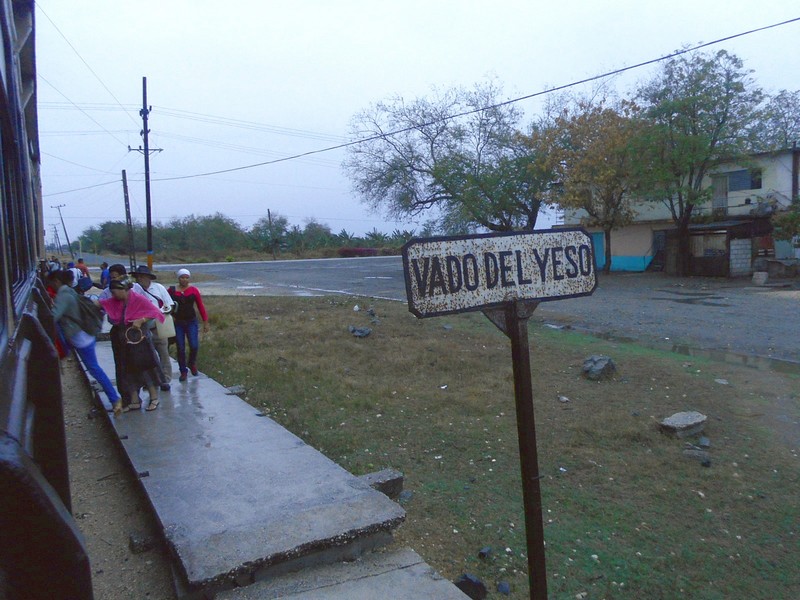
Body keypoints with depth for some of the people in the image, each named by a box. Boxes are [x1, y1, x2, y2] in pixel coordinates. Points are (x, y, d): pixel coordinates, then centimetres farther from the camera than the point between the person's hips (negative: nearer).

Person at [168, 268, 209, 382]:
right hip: (177, 323, 0)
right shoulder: (172, 290, -2)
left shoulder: (193, 290, -1)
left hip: (191, 322, 0)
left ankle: (192, 363, 22)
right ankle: (183, 371, 19)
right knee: (180, 348, 4)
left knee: (194, 346, -9)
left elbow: (200, 306, 2)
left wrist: (205, 322, 3)